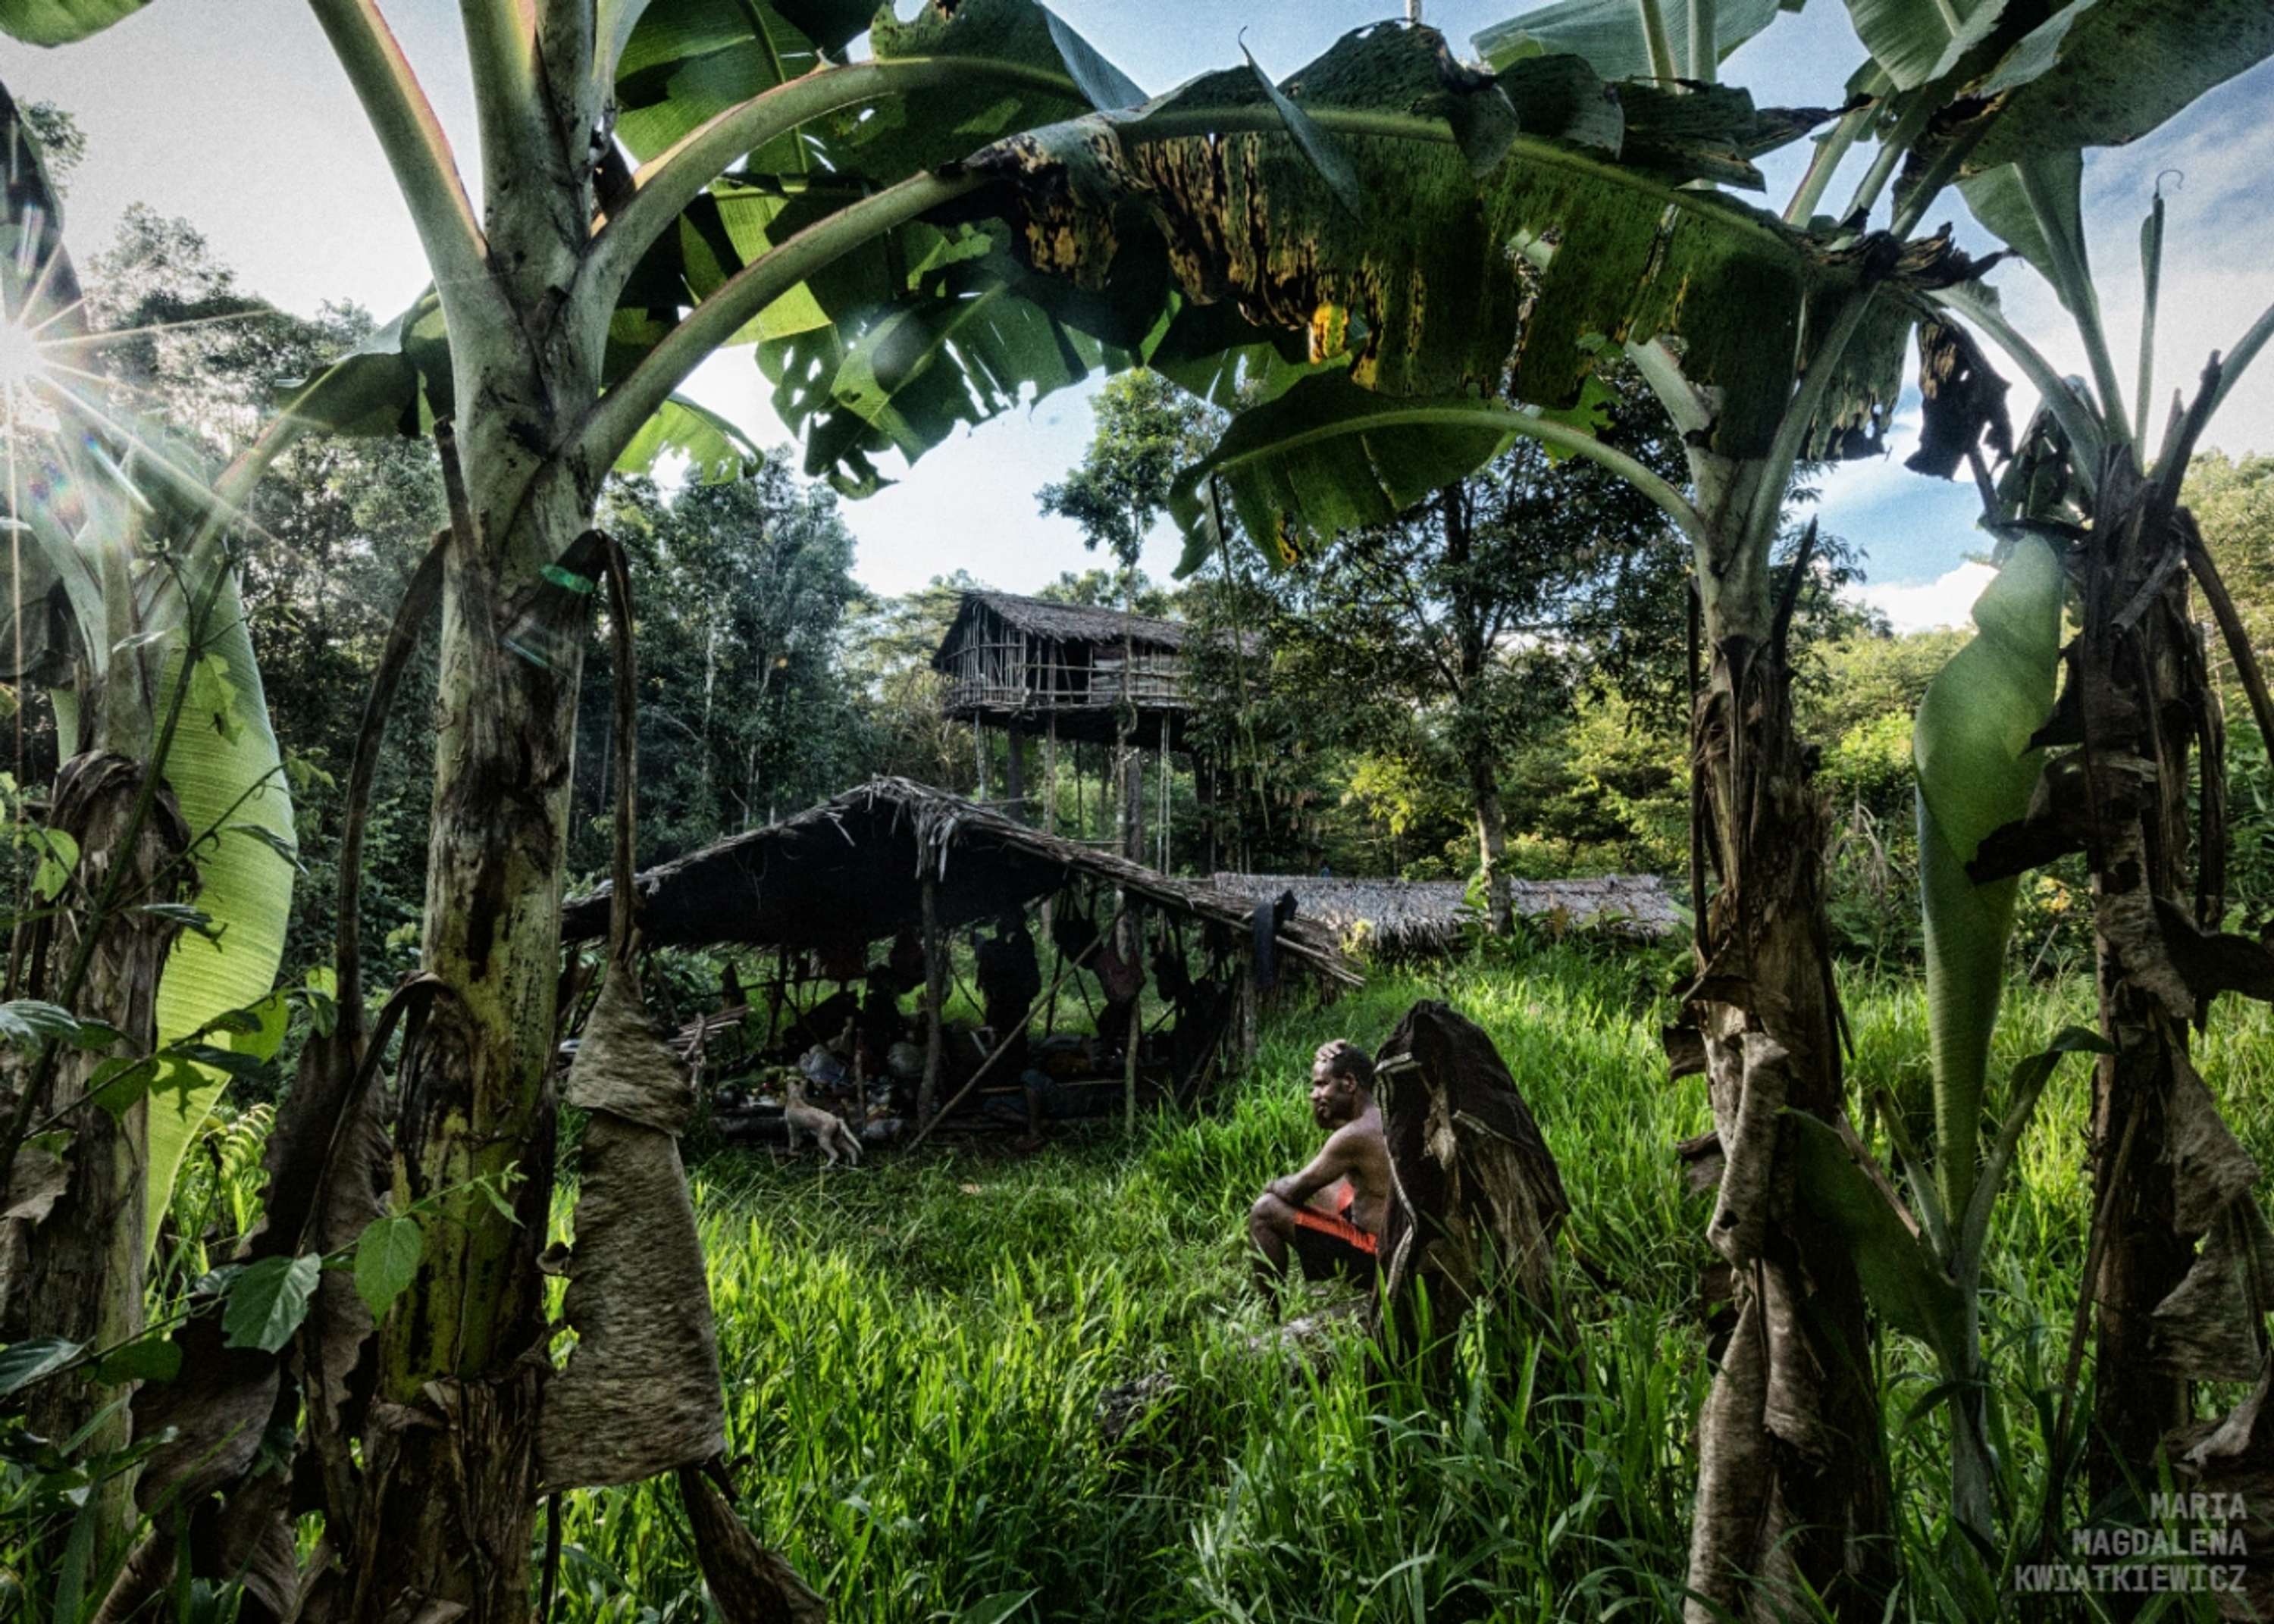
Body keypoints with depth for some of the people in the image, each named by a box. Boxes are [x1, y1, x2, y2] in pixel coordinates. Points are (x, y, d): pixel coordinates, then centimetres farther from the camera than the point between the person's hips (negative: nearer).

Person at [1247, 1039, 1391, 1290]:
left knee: (1265, 1211, -7)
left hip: (1376, 1257, -10)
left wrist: (1272, 1186, 6)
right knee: (1321, 1183, 27)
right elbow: (1321, 1120, 20)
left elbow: (1296, 1190, -16)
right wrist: (1322, 1064, 4)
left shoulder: (1354, 1135, -23)